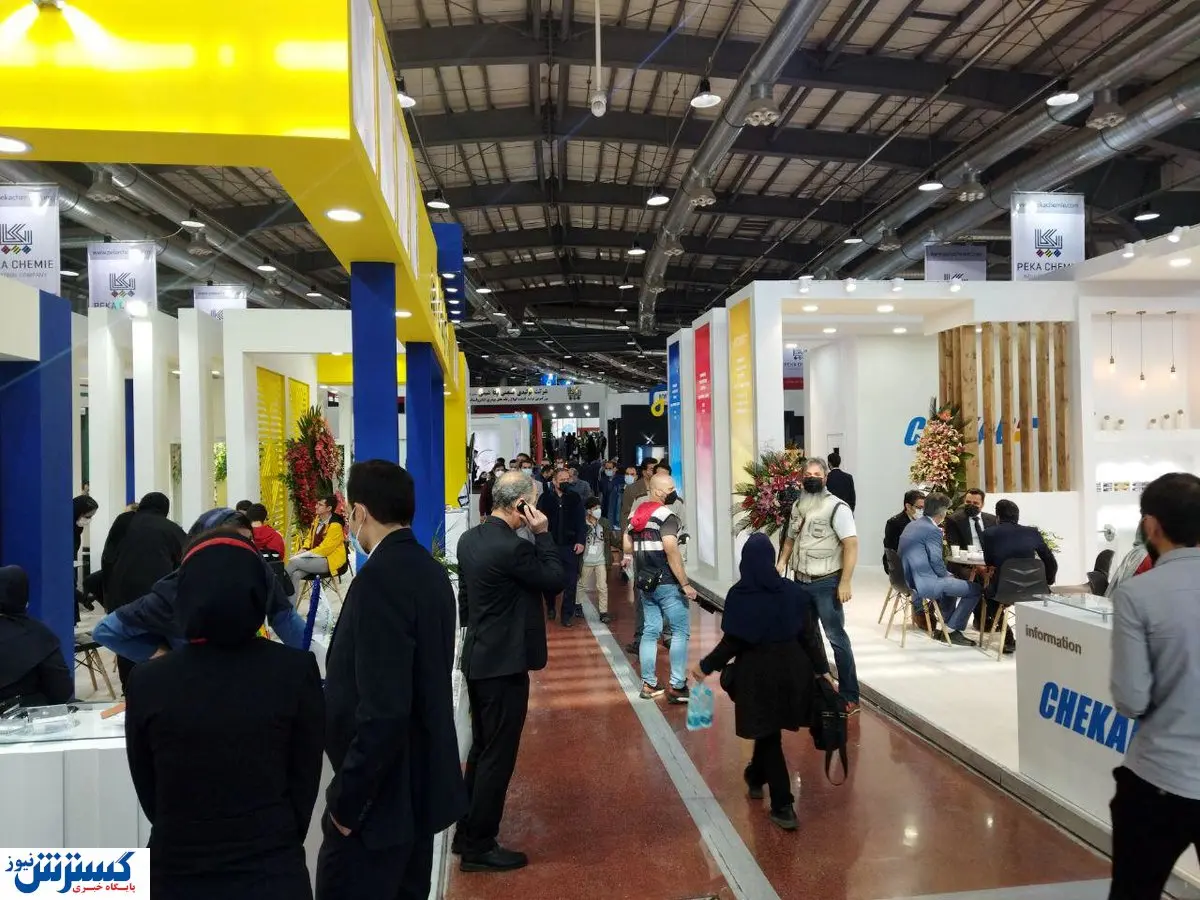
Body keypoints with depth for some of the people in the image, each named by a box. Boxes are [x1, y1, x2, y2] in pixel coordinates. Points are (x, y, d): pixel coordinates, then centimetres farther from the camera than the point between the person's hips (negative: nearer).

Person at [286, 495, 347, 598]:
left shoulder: (335, 526, -17)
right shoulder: (317, 519, 7)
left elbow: (324, 549, -19)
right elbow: (310, 538, 20)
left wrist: (303, 555, -19)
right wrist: (303, 549, 0)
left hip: (330, 561, -7)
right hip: (315, 558, 7)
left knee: (294, 562, -23)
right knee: (295, 575, -21)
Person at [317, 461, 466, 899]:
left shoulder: (380, 578, -22)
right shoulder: (429, 569, 5)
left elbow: (382, 709, -28)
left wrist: (347, 801, -17)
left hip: (383, 793, -9)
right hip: (419, 784, 9)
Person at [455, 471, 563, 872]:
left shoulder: (469, 539, 5)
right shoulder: (512, 547, -23)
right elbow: (555, 579, -11)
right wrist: (543, 534, -10)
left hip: (477, 658, 9)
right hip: (503, 664, -9)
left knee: (481, 749, 20)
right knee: (498, 756, 3)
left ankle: (466, 833, 32)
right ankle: (479, 848, 15)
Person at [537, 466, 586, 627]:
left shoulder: (575, 498, 2)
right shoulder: (545, 498, -1)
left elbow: (581, 521, 2)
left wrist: (580, 541, -5)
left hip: (570, 546, 0)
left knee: (570, 582, 0)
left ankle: (567, 615, 9)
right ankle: (550, 607, 36)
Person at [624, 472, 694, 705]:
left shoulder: (638, 513, 11)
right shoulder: (666, 515, -15)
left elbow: (628, 540, 22)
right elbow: (671, 550, -24)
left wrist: (630, 556, 42)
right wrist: (685, 584, -22)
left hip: (645, 582, 8)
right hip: (666, 582, -8)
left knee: (650, 630, 12)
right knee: (681, 631, 0)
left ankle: (648, 685, 15)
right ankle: (677, 687, -1)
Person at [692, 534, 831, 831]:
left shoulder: (739, 595, -15)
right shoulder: (791, 590, -4)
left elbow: (732, 642, -14)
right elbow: (809, 634, -1)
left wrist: (706, 666, -2)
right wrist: (821, 668, 8)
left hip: (758, 672, -4)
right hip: (791, 668, 4)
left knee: (768, 734, 8)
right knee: (768, 728, 24)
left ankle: (783, 806, 7)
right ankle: (755, 777, 45)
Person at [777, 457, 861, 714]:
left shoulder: (836, 507, -11)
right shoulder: (797, 506, 10)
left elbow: (851, 545, -15)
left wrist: (845, 582, -20)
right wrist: (782, 562, 4)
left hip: (826, 583, -7)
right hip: (801, 582, 7)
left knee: (836, 637, -3)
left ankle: (850, 697, 5)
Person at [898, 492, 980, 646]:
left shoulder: (912, 524, 11)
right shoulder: (932, 530, -17)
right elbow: (936, 562, -17)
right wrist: (947, 575, 4)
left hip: (908, 579, 10)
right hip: (924, 583, -10)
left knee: (950, 580, 33)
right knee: (974, 589, -3)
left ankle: (946, 624, 34)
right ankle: (951, 629, 5)